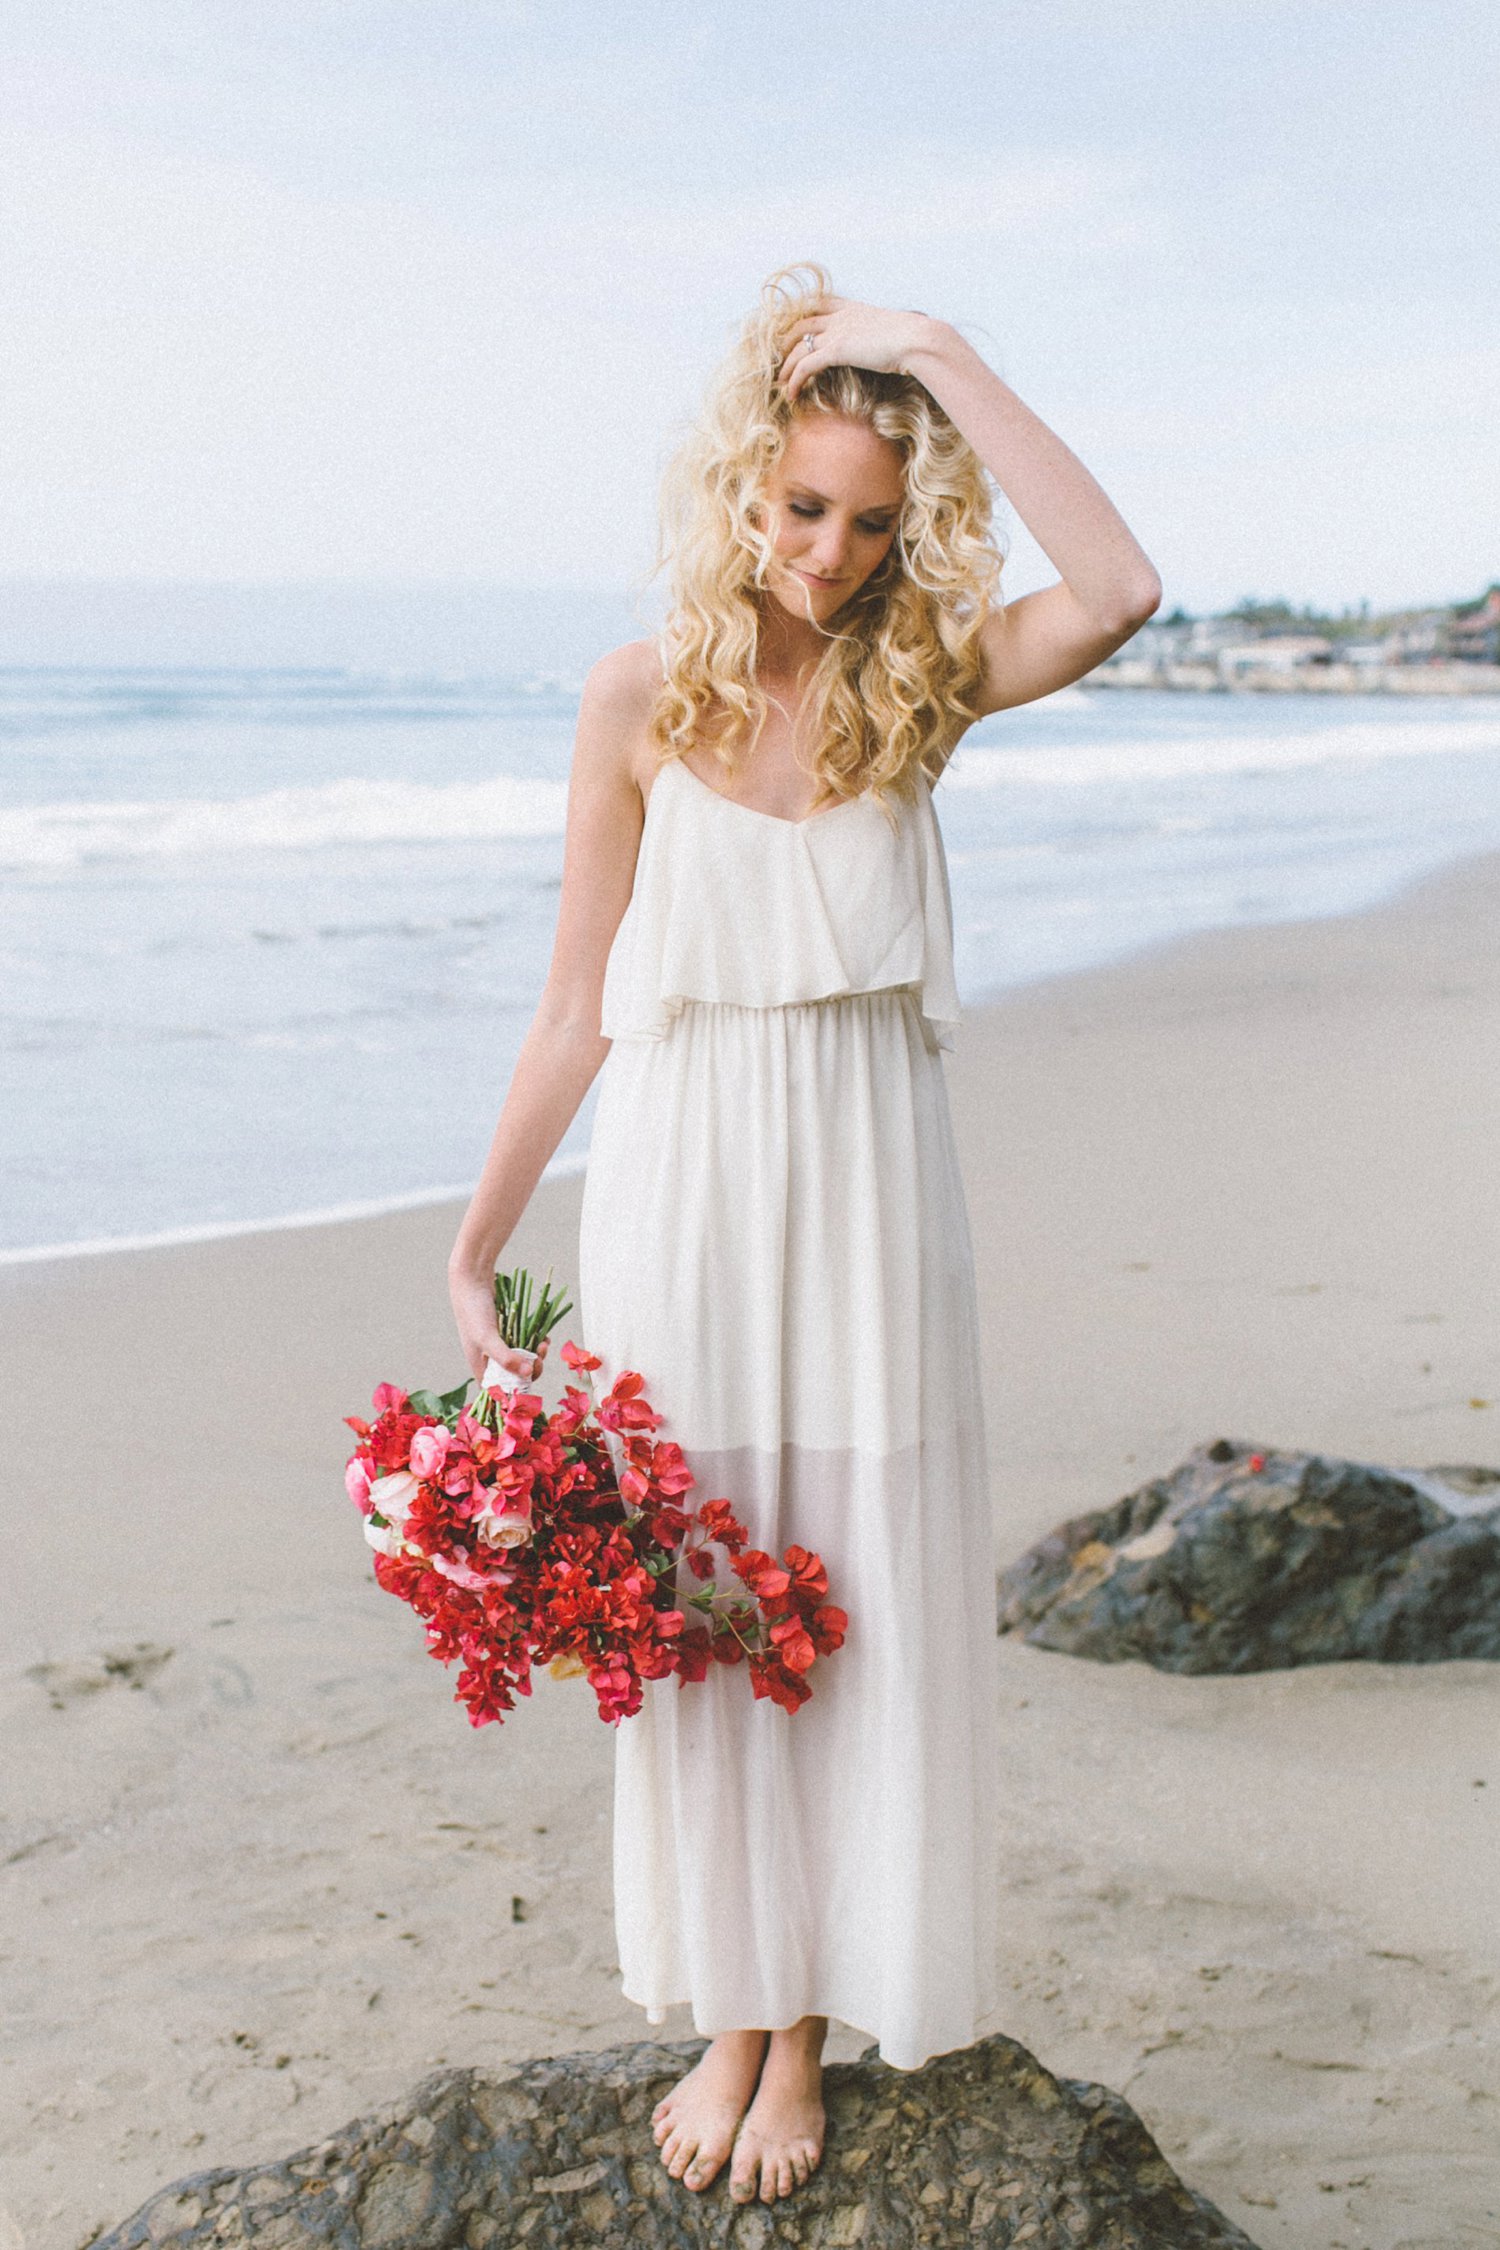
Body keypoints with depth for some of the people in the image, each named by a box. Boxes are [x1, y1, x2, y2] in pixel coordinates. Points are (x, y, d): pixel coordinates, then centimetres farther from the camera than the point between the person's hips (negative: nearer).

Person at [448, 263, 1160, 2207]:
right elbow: (580, 1009, 3)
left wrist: (945, 359, -18)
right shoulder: (643, 701, -2)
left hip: (866, 1195, 0)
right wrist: (476, 1246, 3)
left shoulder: (920, 683, -1)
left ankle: (811, 2032, 21)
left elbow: (1119, 596, -22)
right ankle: (731, 2012, 24)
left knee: (856, 1618, 5)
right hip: (678, 1203, 0)